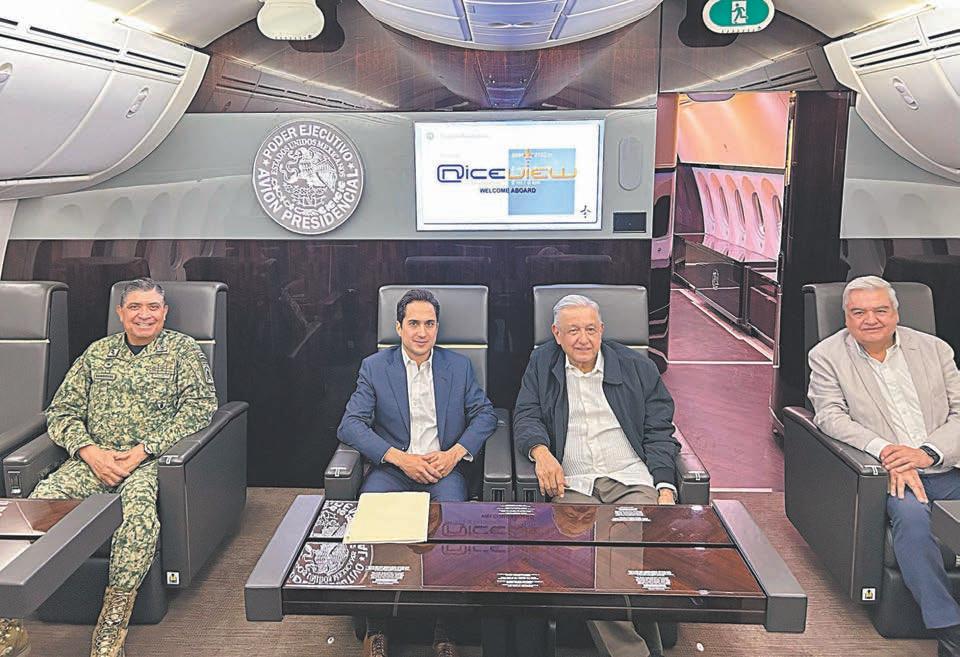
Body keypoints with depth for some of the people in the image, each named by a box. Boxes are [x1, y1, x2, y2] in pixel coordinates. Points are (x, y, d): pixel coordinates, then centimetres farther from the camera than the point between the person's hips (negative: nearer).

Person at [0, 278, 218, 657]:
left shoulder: (182, 350, 8)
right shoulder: (98, 353, 18)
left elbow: (199, 407, -4)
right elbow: (61, 411, 15)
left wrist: (143, 450, -13)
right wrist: (90, 451, -6)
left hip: (150, 460, -3)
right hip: (93, 459, 4)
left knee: (140, 511, -36)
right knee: (39, 501, -25)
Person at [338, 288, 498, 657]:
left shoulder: (459, 366, 12)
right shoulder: (374, 367, 7)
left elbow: (485, 415, 9)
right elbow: (350, 425, -1)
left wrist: (454, 453, -9)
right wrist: (401, 458, -13)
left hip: (443, 466, 0)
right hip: (392, 466, 0)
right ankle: (375, 625, -15)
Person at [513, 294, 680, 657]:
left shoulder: (638, 367, 15)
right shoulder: (541, 365, 17)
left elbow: (659, 432, 13)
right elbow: (526, 417, 11)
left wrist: (666, 489, -2)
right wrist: (541, 451, -13)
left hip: (631, 477, 1)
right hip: (572, 482, 0)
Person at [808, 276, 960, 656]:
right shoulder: (827, 356, 7)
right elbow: (831, 416, -5)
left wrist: (926, 453, -11)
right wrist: (884, 451, -21)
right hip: (888, 473, -3)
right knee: (911, 514, -33)